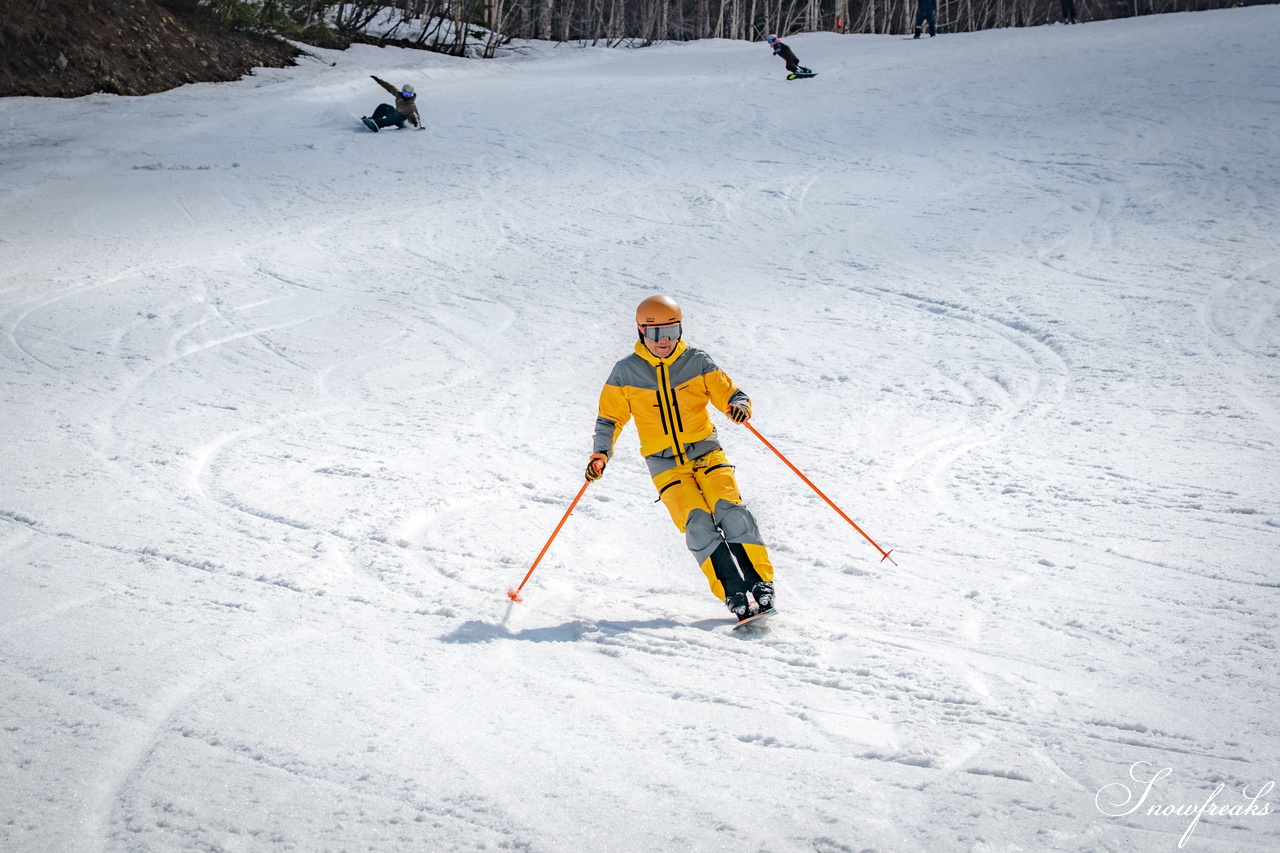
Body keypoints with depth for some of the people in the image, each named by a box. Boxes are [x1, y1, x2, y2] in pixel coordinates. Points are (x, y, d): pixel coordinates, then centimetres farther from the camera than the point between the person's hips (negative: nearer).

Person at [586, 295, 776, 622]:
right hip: (666, 465, 0)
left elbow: (728, 392, 0)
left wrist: (738, 404, -24)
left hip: (706, 451, 0)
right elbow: (610, 417, 7)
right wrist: (600, 454, -9)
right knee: (697, 523, -19)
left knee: (729, 511, -21)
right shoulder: (626, 373, 0)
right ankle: (735, 594, -21)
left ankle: (760, 583, -17)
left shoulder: (697, 362, 0)